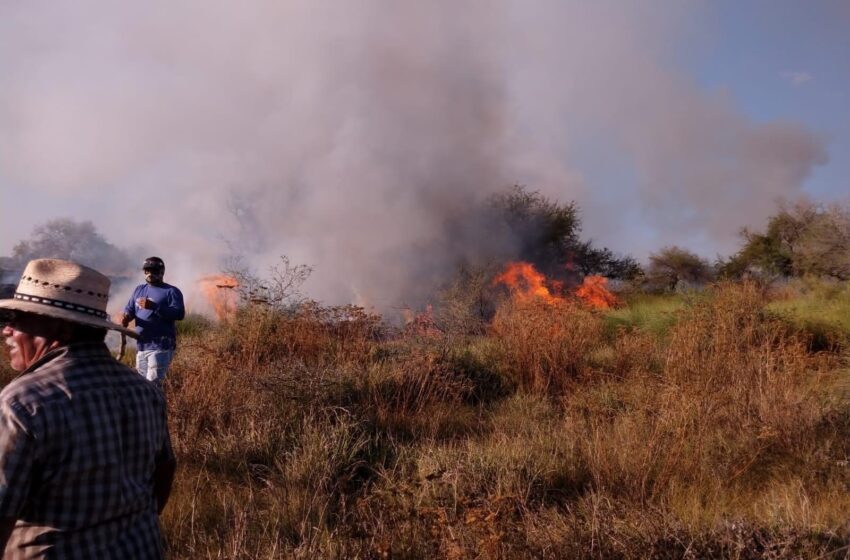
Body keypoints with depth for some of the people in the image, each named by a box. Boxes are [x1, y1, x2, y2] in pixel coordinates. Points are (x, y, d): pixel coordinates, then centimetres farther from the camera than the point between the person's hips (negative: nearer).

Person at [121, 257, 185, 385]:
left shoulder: (171, 291, -4)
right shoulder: (139, 289, 17)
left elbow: (179, 313, -17)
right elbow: (129, 309, 13)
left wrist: (154, 307, -26)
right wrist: (126, 317, -12)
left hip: (161, 346, -8)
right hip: (141, 346, 8)